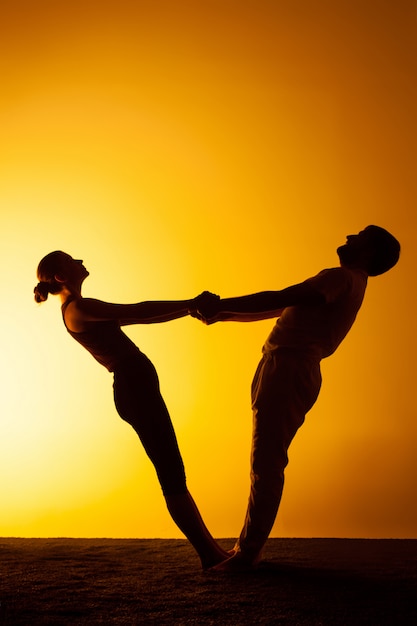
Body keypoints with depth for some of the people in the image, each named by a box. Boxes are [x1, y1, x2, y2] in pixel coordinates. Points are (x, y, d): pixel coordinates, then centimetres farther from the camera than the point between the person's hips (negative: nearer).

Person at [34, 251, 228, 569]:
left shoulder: (84, 310, 24)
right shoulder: (78, 308, -8)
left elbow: (139, 317, 23)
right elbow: (138, 311, -14)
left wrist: (190, 309, 17)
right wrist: (189, 303, -9)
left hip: (136, 387, 10)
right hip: (134, 385, -10)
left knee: (173, 475, 8)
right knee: (172, 475, -10)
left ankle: (211, 550, 12)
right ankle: (209, 554, -8)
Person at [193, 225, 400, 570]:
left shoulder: (342, 278, -6)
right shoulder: (347, 284, 25)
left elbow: (279, 299, -17)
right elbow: (280, 309, 27)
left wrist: (222, 304, -12)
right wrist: (224, 315, 22)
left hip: (288, 370, -10)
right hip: (281, 370, 10)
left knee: (266, 464, -10)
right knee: (265, 463, 11)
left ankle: (249, 550, -7)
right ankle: (249, 546, 17)